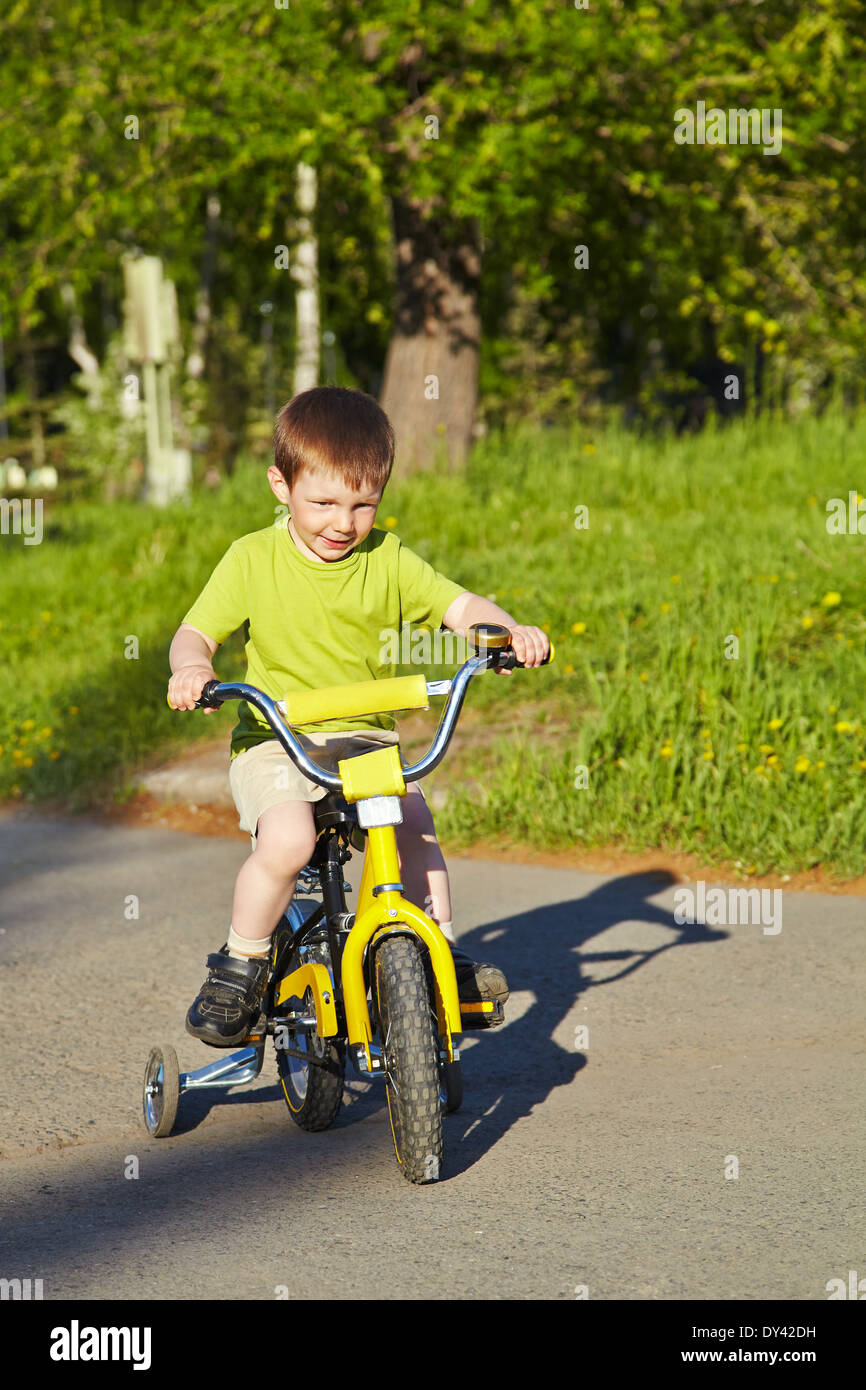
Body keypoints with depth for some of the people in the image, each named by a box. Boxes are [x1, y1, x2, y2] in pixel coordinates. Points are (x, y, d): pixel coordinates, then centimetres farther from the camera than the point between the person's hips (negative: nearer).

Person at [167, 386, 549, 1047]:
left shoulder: (387, 558, 4)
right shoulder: (253, 559, -3)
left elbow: (459, 604, -1)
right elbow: (197, 630, -3)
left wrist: (510, 631, -22)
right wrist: (192, 668, -27)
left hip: (367, 737, 3)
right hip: (275, 738, -3)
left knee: (414, 824, -23)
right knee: (287, 840, -30)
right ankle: (241, 966, -9)